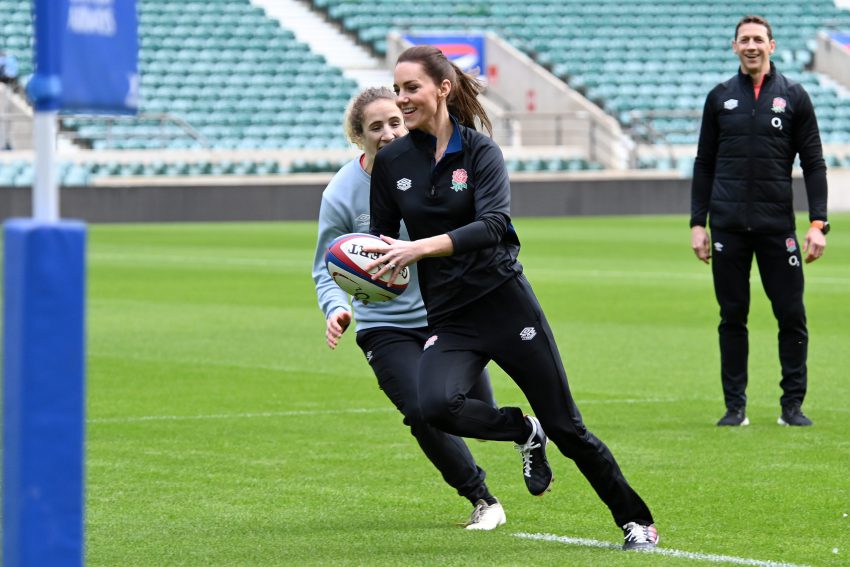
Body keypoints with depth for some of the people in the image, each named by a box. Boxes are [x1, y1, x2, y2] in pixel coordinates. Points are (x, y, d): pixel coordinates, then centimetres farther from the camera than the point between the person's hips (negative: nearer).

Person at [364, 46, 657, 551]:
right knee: (436, 404, -29)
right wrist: (372, 269, -10)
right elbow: (382, 240, 13)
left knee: (566, 427, 0)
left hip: (507, 303, -3)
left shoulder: (481, 150, -6)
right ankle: (524, 433, 0)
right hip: (449, 318, 3)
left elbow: (493, 224, -21)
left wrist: (420, 248, -32)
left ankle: (636, 521, 18)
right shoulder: (391, 163, 5)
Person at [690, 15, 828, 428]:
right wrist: (697, 223, 5)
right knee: (732, 317, 3)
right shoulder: (720, 98, 10)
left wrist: (818, 224, -4)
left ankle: (792, 404, 6)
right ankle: (735, 406, 10)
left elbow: (813, 164, 4)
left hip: (777, 226, -1)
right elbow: (704, 164, 13)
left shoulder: (794, 97, 5)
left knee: (792, 316, -3)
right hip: (728, 226, 1)